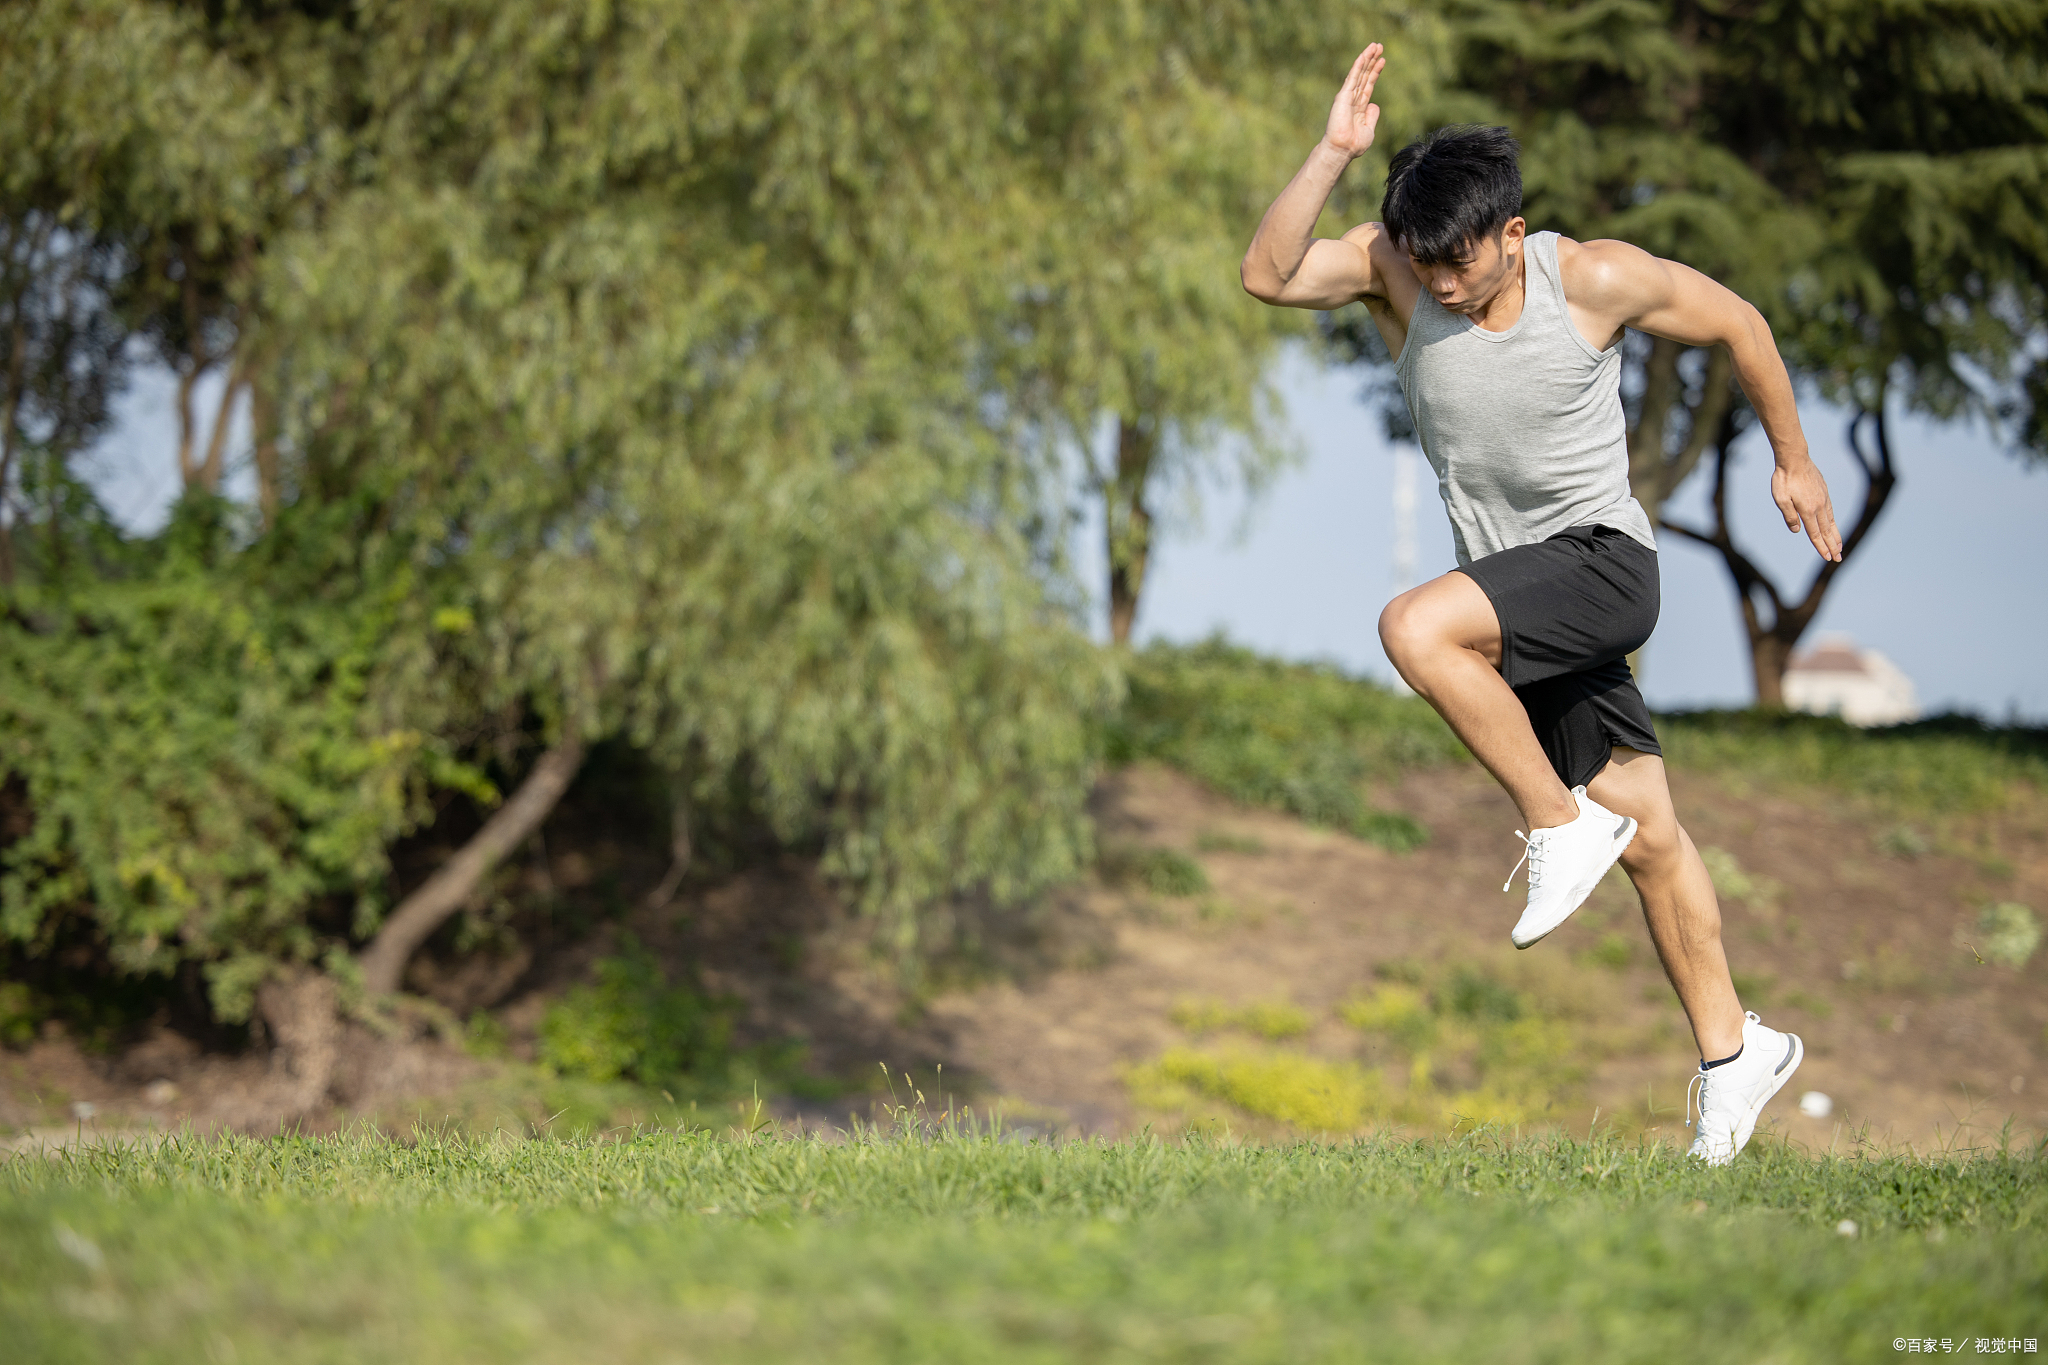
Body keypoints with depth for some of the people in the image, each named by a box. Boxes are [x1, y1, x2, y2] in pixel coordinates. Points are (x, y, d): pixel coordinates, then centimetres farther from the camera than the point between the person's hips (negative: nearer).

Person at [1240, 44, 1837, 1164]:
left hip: (1605, 564, -5)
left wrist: (1794, 463, 10)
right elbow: (1266, 275, -23)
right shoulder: (1391, 267, -7)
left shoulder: (1598, 281, -14)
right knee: (1647, 835, 9)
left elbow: (1738, 325, 2)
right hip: (1521, 600, 5)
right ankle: (1733, 1050, 23)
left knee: (1416, 629, -30)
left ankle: (1559, 823, -14)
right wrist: (1333, 153, -31)